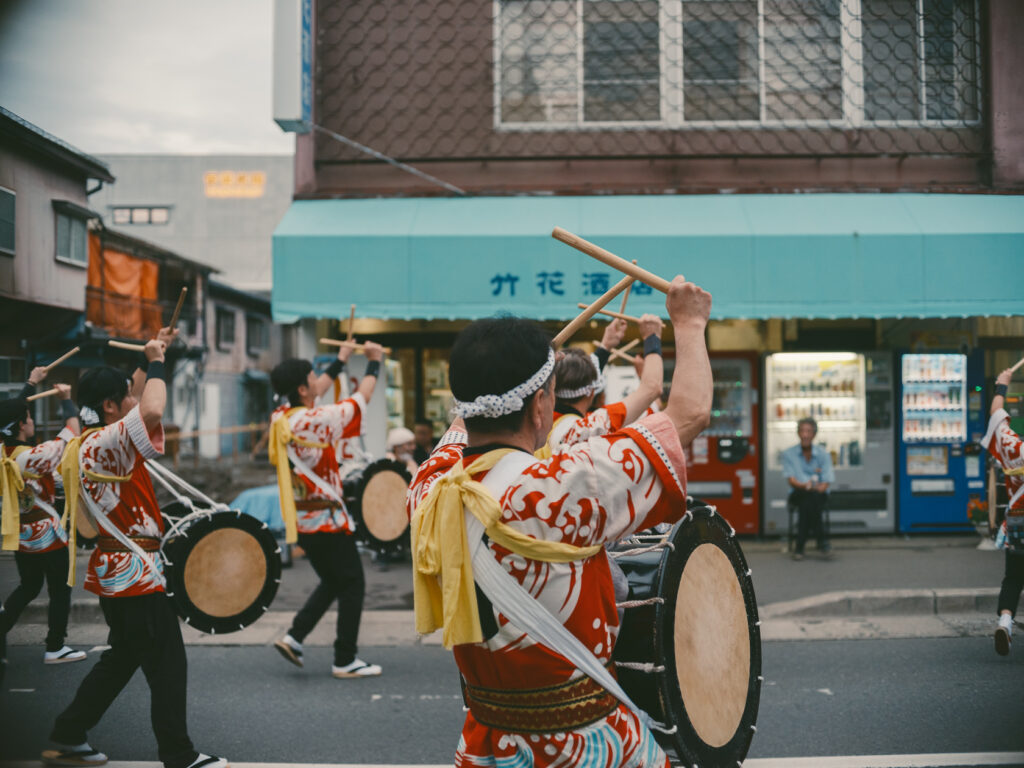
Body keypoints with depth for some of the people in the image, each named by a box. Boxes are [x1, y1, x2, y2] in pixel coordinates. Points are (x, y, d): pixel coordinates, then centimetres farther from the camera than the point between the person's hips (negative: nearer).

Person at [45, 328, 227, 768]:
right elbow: (151, 411, -37)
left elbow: (137, 404, 26)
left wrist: (152, 359, 19)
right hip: (136, 573, -10)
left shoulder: (90, 444, 11)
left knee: (122, 659, 21)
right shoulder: (102, 444, -20)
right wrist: (156, 363, -21)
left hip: (116, 571, 10)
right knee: (167, 666, -2)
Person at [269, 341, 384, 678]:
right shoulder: (315, 421, -20)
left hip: (299, 519, 8)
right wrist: (374, 362, 5)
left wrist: (341, 360, 28)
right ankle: (345, 660, 8)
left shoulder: (279, 419, 3)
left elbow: (316, 392, 21)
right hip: (326, 519, -8)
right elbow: (361, 398, -10)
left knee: (332, 582, 21)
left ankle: (294, 637, 12)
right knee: (352, 585, 4)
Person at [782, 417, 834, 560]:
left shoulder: (823, 454, 7)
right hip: (798, 494, 0)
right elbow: (791, 480, -5)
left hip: (819, 495, 0)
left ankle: (800, 547, -31)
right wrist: (804, 485, -27)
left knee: (807, 502, -36)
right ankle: (822, 539, -32)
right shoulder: (788, 454, 7)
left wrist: (817, 487, -26)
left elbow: (827, 482, -2)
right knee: (807, 495, -37)